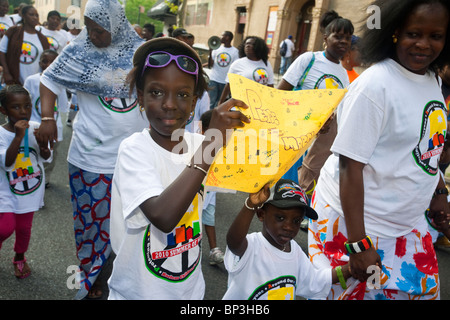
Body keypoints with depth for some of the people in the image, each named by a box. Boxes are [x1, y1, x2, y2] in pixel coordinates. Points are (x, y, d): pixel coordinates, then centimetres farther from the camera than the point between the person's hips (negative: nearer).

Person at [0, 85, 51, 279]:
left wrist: (42, 143, -33)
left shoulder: (35, 128, -9)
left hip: (32, 189, 3)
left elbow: (47, 157, -12)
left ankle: (19, 258, 40)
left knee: (24, 227, 14)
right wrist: (18, 136, -34)